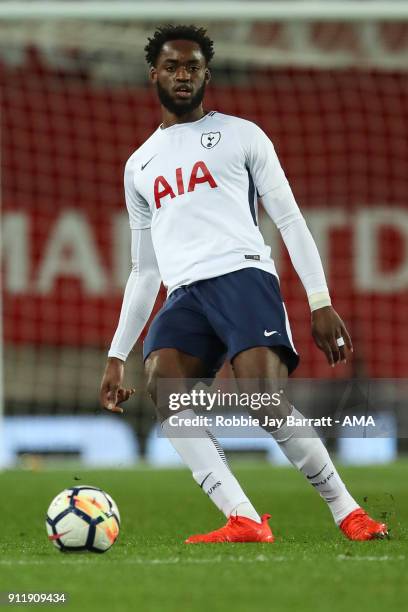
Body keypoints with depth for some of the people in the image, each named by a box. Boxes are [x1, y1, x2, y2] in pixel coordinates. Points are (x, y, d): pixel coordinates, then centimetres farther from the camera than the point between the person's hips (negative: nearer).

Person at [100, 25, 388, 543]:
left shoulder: (240, 135, 15)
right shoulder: (139, 166, 26)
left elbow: (290, 220, 9)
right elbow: (144, 269, 29)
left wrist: (320, 301, -3)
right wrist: (117, 354, 21)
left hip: (242, 274, -3)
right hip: (183, 296, 3)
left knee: (264, 396, -27)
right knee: (160, 381, -29)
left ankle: (346, 511, -10)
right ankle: (243, 521, -36)